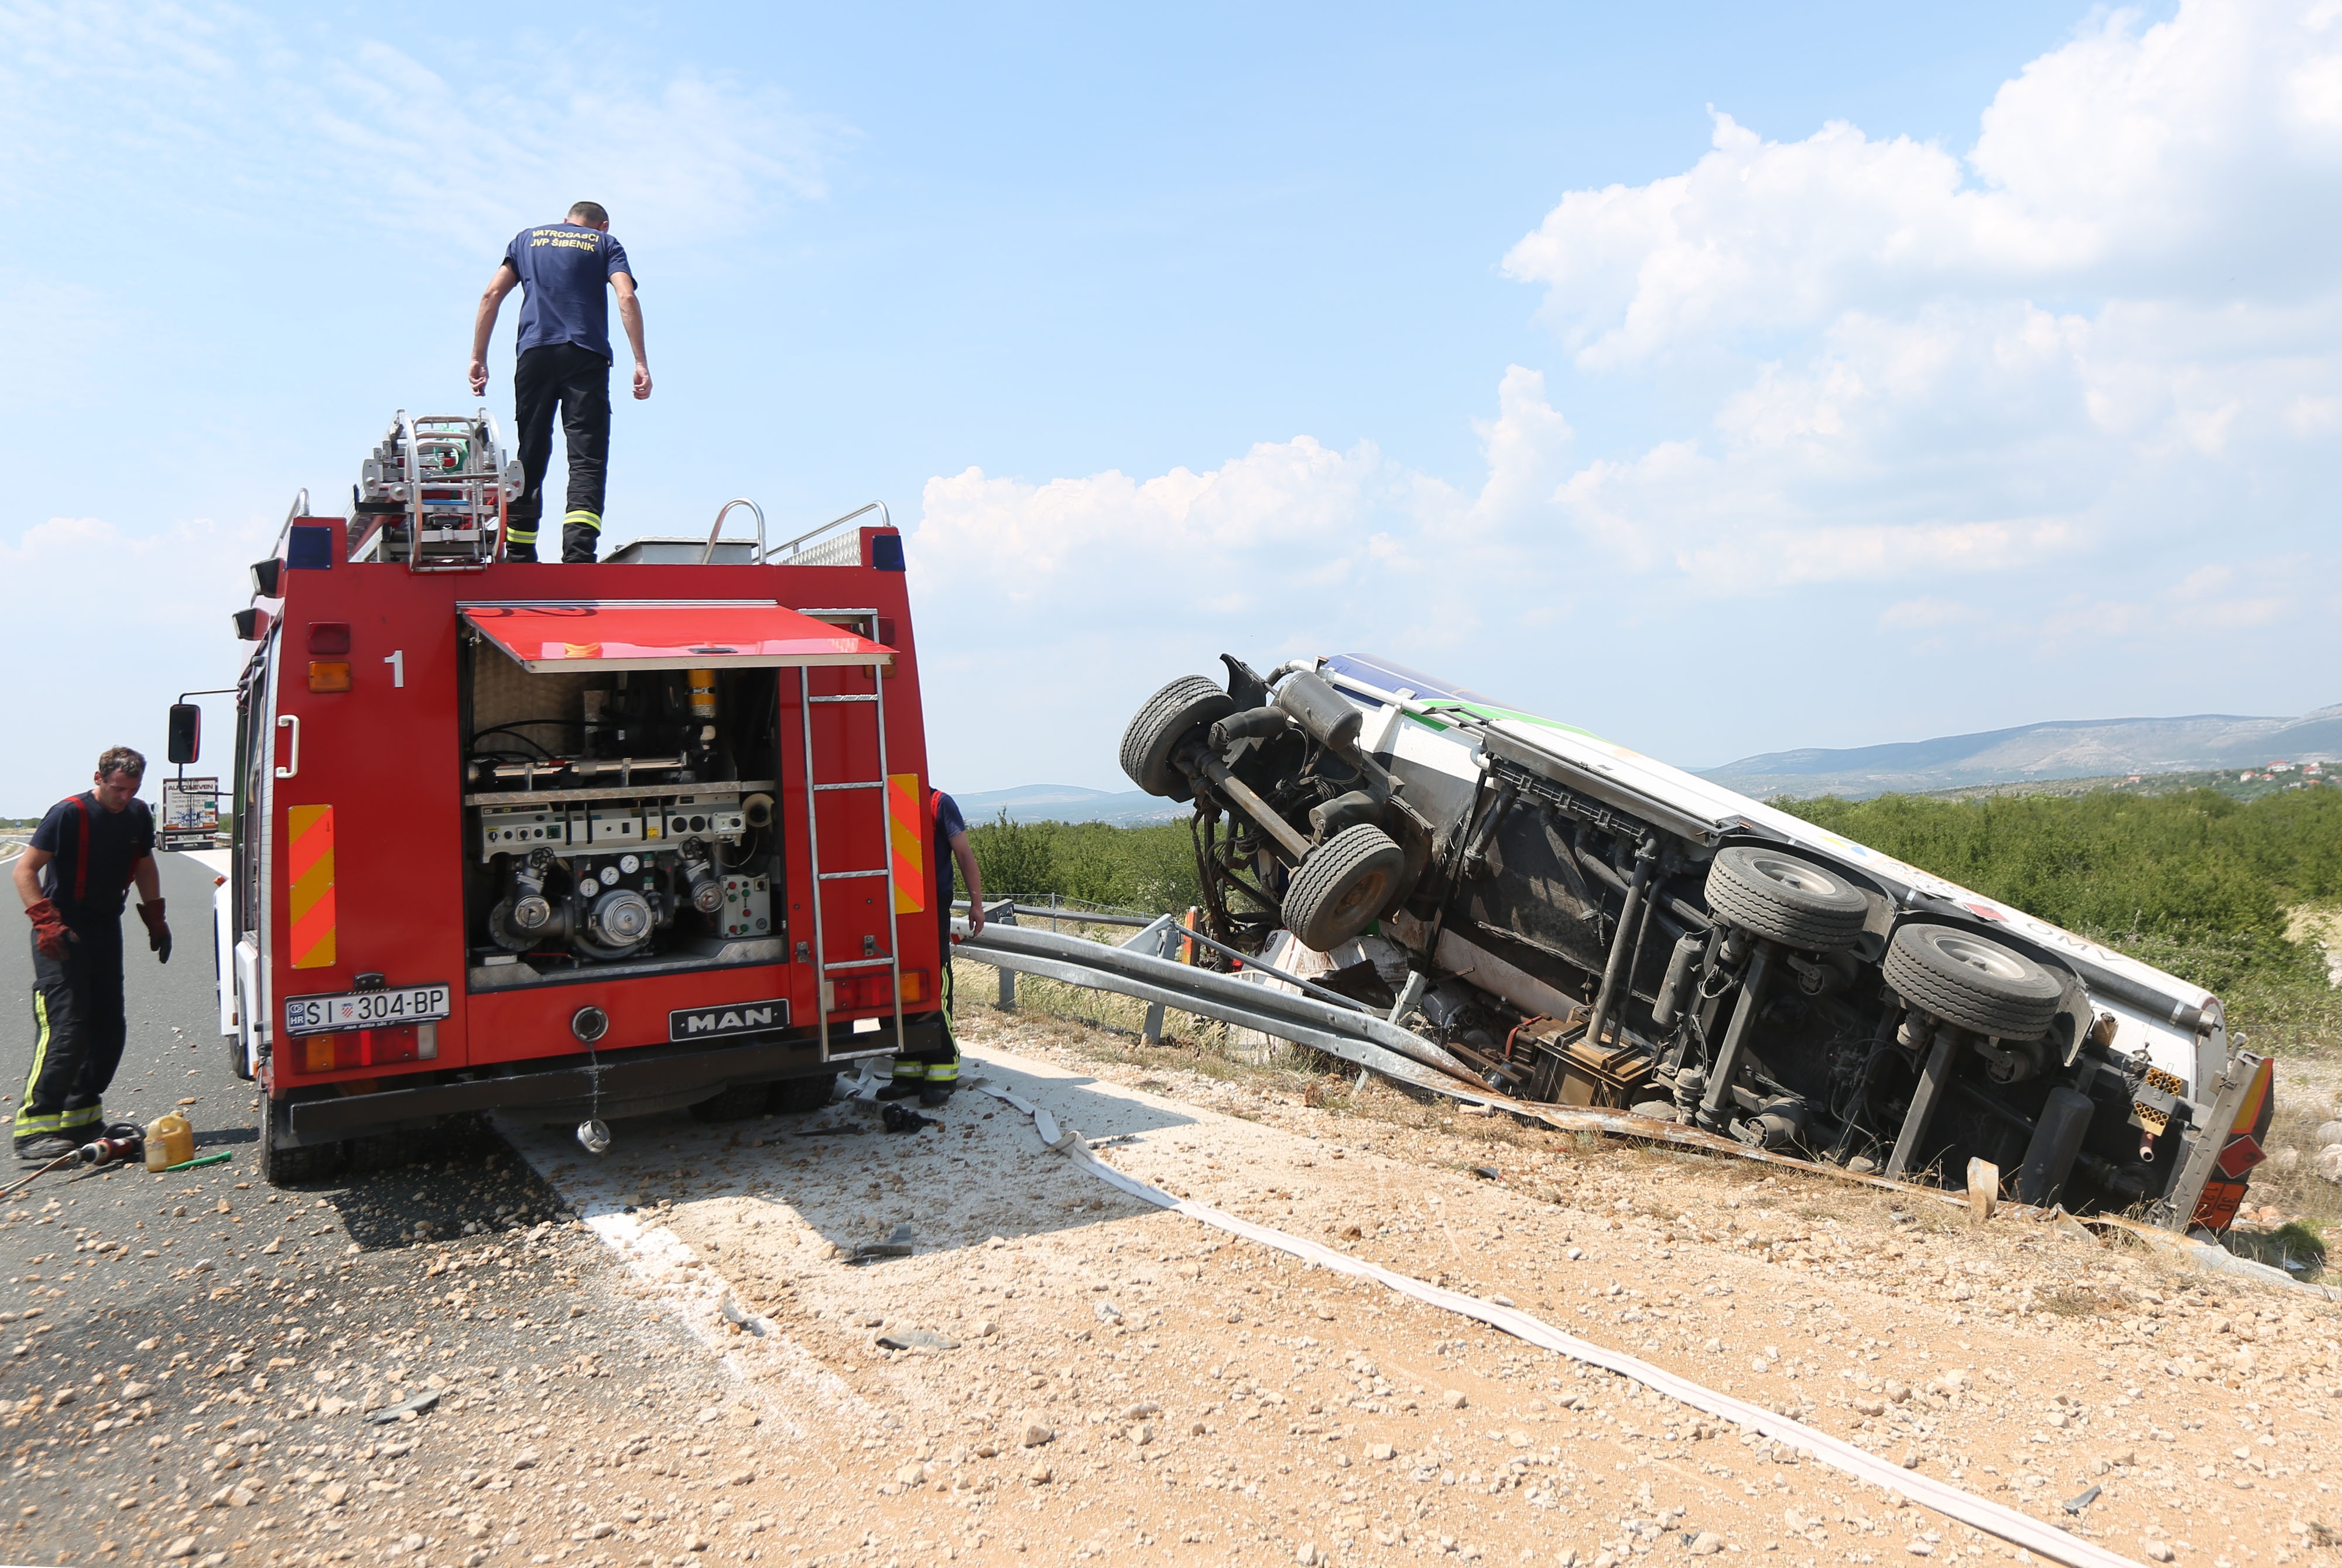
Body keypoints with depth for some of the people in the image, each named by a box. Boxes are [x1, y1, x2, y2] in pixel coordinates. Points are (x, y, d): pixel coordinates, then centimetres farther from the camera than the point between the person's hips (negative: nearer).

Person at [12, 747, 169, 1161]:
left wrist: (155, 920, 17)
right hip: (63, 935, -7)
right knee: (65, 1027, -16)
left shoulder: (138, 816, 6)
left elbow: (144, 865, 22)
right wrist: (45, 922, -26)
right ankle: (34, 1128, -13)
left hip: (106, 929, 7)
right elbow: (25, 870, -15)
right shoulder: (69, 814, -14)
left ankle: (82, 1116, 18)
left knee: (109, 1028, 7)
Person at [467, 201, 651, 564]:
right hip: (586, 356, -3)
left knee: (530, 459, 9)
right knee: (587, 461, -10)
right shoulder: (605, 243, 16)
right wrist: (641, 364, -7)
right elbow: (626, 298, -1)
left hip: (534, 353, 3)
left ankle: (518, 560, 9)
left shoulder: (527, 238, 24)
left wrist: (478, 358, 12)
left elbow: (491, 296, 14)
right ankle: (578, 555, -27)